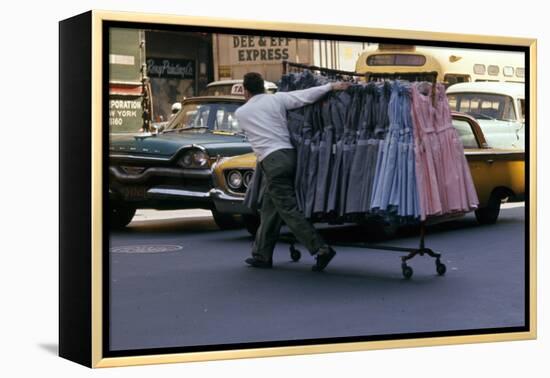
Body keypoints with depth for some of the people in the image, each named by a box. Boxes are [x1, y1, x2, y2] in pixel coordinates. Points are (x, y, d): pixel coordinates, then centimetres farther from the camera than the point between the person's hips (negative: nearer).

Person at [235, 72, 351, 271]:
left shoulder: (240, 113, 5)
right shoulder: (277, 99, 7)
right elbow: (306, 95, -3)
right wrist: (331, 86, 1)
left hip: (271, 161, -5)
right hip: (288, 155, 5)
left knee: (288, 209, -6)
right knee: (268, 209, 14)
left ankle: (321, 249, -15)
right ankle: (262, 254, 19)